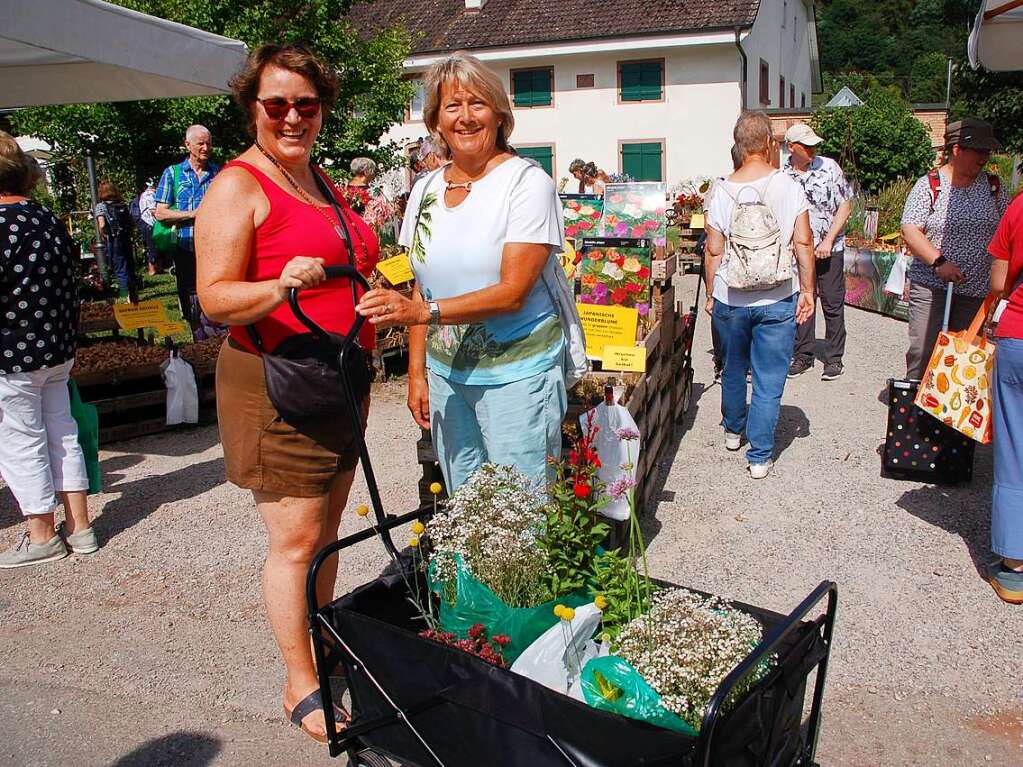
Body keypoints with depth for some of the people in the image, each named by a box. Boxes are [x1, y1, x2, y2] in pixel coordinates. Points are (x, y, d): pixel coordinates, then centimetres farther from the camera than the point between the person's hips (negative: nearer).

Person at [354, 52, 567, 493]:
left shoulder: (528, 183, -9)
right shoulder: (426, 190, 8)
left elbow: (513, 292, -17)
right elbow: (422, 290, 12)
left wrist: (424, 312, -26)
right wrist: (417, 373, 7)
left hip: (516, 372, -5)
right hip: (445, 372, 5)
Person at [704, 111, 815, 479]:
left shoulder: (722, 191, -3)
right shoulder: (789, 187, -7)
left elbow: (713, 251, 0)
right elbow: (803, 243, -6)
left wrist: (711, 295, 11)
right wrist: (807, 291, 4)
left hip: (730, 298, 2)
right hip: (777, 299, -2)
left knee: (733, 370, 22)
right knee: (769, 380, 5)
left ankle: (733, 431, 41)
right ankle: (760, 456, 8)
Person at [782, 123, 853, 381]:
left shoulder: (829, 167, -4)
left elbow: (845, 206, -3)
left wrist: (828, 240, -11)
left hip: (830, 248, -1)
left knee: (833, 303, 2)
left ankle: (834, 359, 12)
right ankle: (802, 356, 20)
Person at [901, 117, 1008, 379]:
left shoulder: (992, 186, 11)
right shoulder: (929, 185, -3)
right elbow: (910, 230, -12)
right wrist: (938, 262, -22)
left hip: (977, 289, 4)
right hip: (931, 286, -4)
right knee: (923, 351, -9)